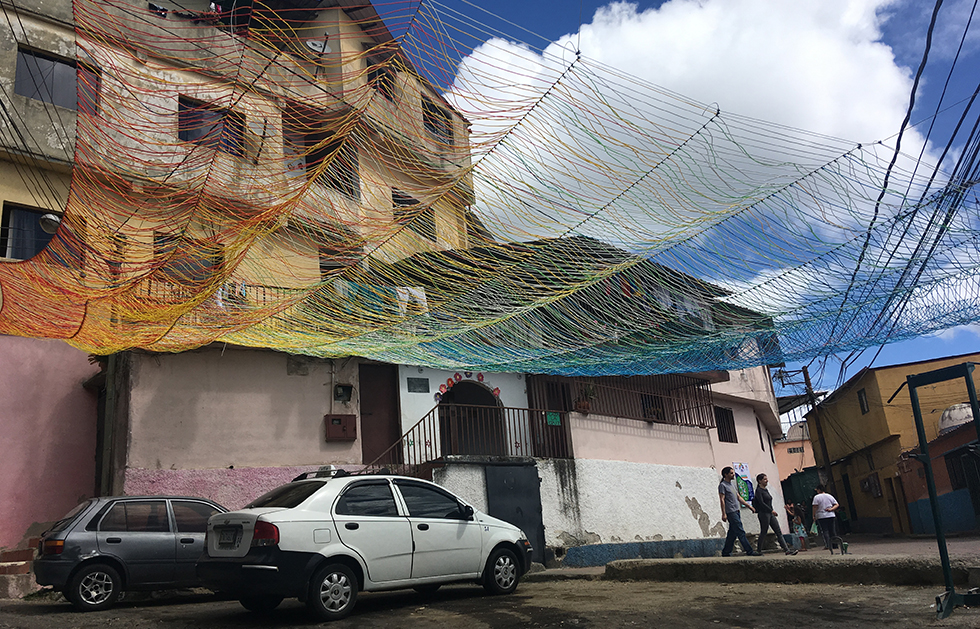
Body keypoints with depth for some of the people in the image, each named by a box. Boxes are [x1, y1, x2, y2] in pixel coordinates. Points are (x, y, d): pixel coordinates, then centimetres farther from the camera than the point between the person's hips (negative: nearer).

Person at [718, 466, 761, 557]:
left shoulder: (732, 484, 20)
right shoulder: (722, 485, -7)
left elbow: (738, 497, 24)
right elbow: (722, 500, -12)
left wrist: (749, 506, 20)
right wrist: (723, 514, -18)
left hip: (736, 511, 9)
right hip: (731, 512, -9)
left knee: (732, 533, 8)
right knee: (741, 532, -9)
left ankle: (726, 552, 12)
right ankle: (749, 551, -9)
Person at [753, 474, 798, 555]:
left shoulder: (766, 489, 17)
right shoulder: (758, 490, -10)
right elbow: (761, 503, -19)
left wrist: (772, 511, 20)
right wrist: (771, 510, -24)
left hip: (770, 514, 9)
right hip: (763, 514, -9)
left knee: (779, 532, 0)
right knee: (763, 532, -3)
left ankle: (786, 550, -4)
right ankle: (758, 550, 9)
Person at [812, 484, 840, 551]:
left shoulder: (816, 497, -5)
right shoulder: (830, 496, 11)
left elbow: (815, 507, -10)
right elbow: (837, 505, 7)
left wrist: (814, 515, -2)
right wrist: (831, 509, -1)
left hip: (821, 517, -4)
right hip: (831, 515, 4)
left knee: (824, 531, -3)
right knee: (833, 531, 10)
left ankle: (827, 545, -8)